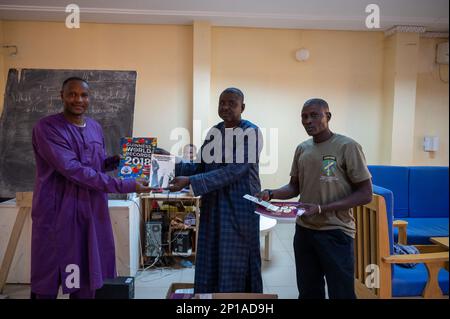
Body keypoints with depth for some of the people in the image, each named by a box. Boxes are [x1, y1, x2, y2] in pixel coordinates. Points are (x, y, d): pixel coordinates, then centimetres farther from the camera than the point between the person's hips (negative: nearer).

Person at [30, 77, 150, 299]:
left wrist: (119, 160, -6)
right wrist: (124, 186, -25)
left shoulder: (95, 128, 10)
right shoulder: (47, 127, -12)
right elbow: (73, 169, -23)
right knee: (48, 283, 8)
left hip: (92, 213, 6)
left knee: (86, 280, 13)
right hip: (57, 214, -5)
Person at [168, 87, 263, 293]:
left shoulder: (250, 132, -11)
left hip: (239, 208, -6)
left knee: (235, 263, 5)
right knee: (210, 261, 13)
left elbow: (235, 170, -22)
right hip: (213, 206, 6)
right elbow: (200, 164, 7)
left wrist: (190, 182, -27)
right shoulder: (215, 131, 9)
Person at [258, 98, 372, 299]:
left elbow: (365, 194, -13)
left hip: (335, 232, -5)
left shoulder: (347, 147, -11)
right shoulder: (302, 149, 7)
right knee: (308, 292, 19)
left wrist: (321, 208, -22)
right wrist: (271, 194, -6)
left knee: (341, 293, 6)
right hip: (303, 230, 6)